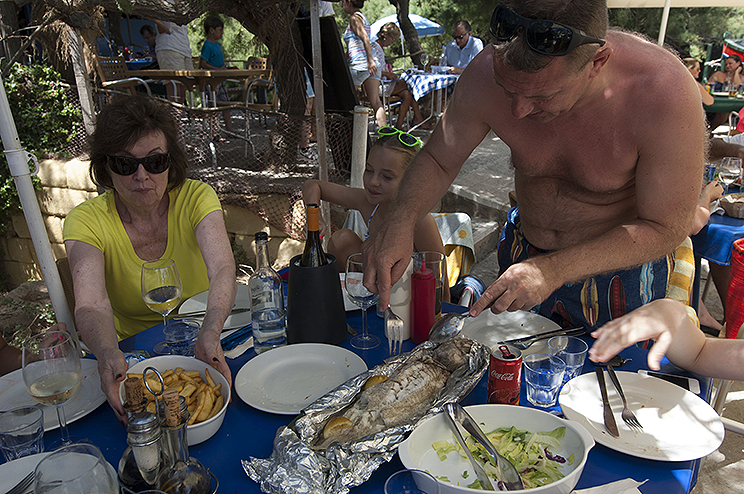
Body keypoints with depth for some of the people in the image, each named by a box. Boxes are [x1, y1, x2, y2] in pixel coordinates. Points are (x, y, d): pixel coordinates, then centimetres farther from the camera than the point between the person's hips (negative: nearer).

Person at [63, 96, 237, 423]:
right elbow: (91, 305, -26)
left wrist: (210, 334, -47)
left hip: (202, 342, 0)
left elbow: (223, 271, -27)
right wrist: (108, 355, -49)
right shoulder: (86, 221, -11)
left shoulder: (196, 197, -10)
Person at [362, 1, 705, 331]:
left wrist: (555, 270, -39)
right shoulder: (487, 74, -27)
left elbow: (665, 229, -27)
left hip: (621, 265, -2)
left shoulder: (665, 91, -35)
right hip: (522, 255, 3)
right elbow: (436, 160, -12)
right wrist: (400, 221, -32)